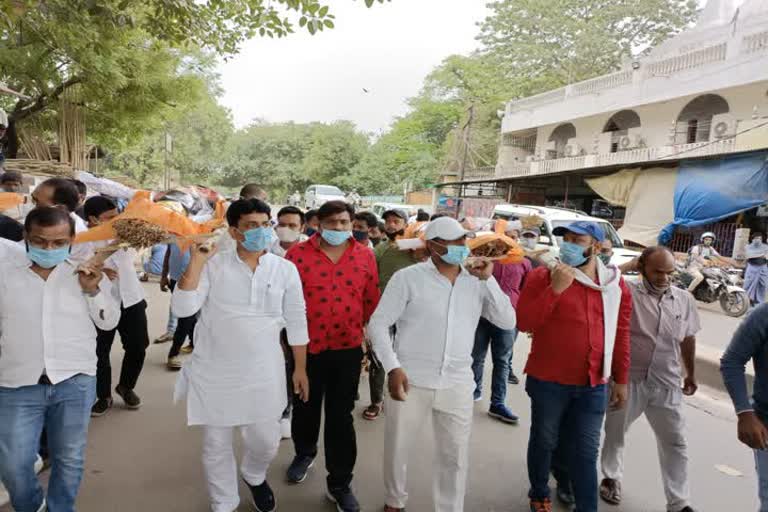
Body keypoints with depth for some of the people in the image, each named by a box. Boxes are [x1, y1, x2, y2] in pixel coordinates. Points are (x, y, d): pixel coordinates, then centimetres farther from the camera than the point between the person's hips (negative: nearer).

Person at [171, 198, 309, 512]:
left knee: (266, 442, 11)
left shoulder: (285, 270, -2)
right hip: (214, 374, -1)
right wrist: (197, 260, -20)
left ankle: (254, 476, 47)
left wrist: (300, 369, 7)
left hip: (263, 375, 1)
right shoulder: (213, 266, -7)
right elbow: (182, 308, -16)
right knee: (216, 446, 13)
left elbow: (296, 322, 5)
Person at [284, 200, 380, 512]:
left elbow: (371, 301, 5)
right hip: (306, 346, 0)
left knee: (341, 417, 8)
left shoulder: (365, 256, -1)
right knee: (305, 408, 21)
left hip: (348, 348, 0)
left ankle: (339, 484, 21)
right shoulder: (298, 254, -7)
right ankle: (305, 453, 49)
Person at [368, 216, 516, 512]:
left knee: (455, 457, 13)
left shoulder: (477, 282, 5)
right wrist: (392, 367, -15)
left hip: (457, 385, 3)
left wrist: (488, 279, -8)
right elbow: (378, 324, -5)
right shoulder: (408, 277, -6)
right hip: (411, 381, -2)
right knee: (397, 450, 14)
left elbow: (508, 322, -1)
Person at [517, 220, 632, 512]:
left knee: (586, 452, 9)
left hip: (593, 385, 2)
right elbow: (524, 323, -16)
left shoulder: (615, 284, 4)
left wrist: (621, 379, 11)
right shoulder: (544, 276, -8)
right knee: (544, 442, 14)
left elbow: (620, 335, 10)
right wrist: (555, 289, -23)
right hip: (549, 381, -2)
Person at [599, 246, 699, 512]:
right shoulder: (625, 293, -11)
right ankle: (612, 478, 39)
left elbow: (688, 340, 15)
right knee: (615, 433, 15)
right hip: (627, 379, -3)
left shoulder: (685, 300, 3)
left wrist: (690, 374, 21)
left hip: (667, 384, 3)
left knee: (675, 443, 8)